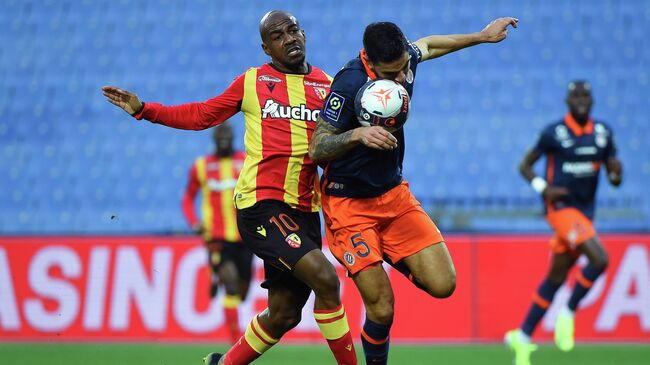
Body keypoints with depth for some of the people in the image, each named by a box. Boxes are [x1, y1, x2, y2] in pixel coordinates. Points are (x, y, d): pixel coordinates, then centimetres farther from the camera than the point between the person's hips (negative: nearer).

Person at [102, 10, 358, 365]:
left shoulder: (328, 85, 11)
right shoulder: (252, 82, 7)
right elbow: (202, 115, 18)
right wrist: (143, 109, 14)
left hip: (304, 210, 5)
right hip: (261, 203, -4)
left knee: (284, 315, 8)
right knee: (325, 278, -22)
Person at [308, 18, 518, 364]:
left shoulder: (404, 59, -6)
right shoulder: (350, 83, -25)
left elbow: (427, 45, 20)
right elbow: (316, 150, -23)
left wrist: (482, 36, 26)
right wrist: (357, 135, -39)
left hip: (395, 193, 6)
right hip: (349, 204, -6)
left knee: (443, 284, -7)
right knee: (381, 309, -14)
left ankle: (398, 260, 24)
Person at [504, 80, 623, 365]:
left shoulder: (603, 133, 7)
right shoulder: (554, 133, -8)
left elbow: (614, 178, 11)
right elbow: (525, 165, 1)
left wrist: (616, 174, -13)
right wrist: (544, 188, -16)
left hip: (585, 212, 6)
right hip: (561, 207, -6)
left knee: (555, 279, 12)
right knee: (599, 259, -25)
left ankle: (522, 337, 23)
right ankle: (568, 314, -6)